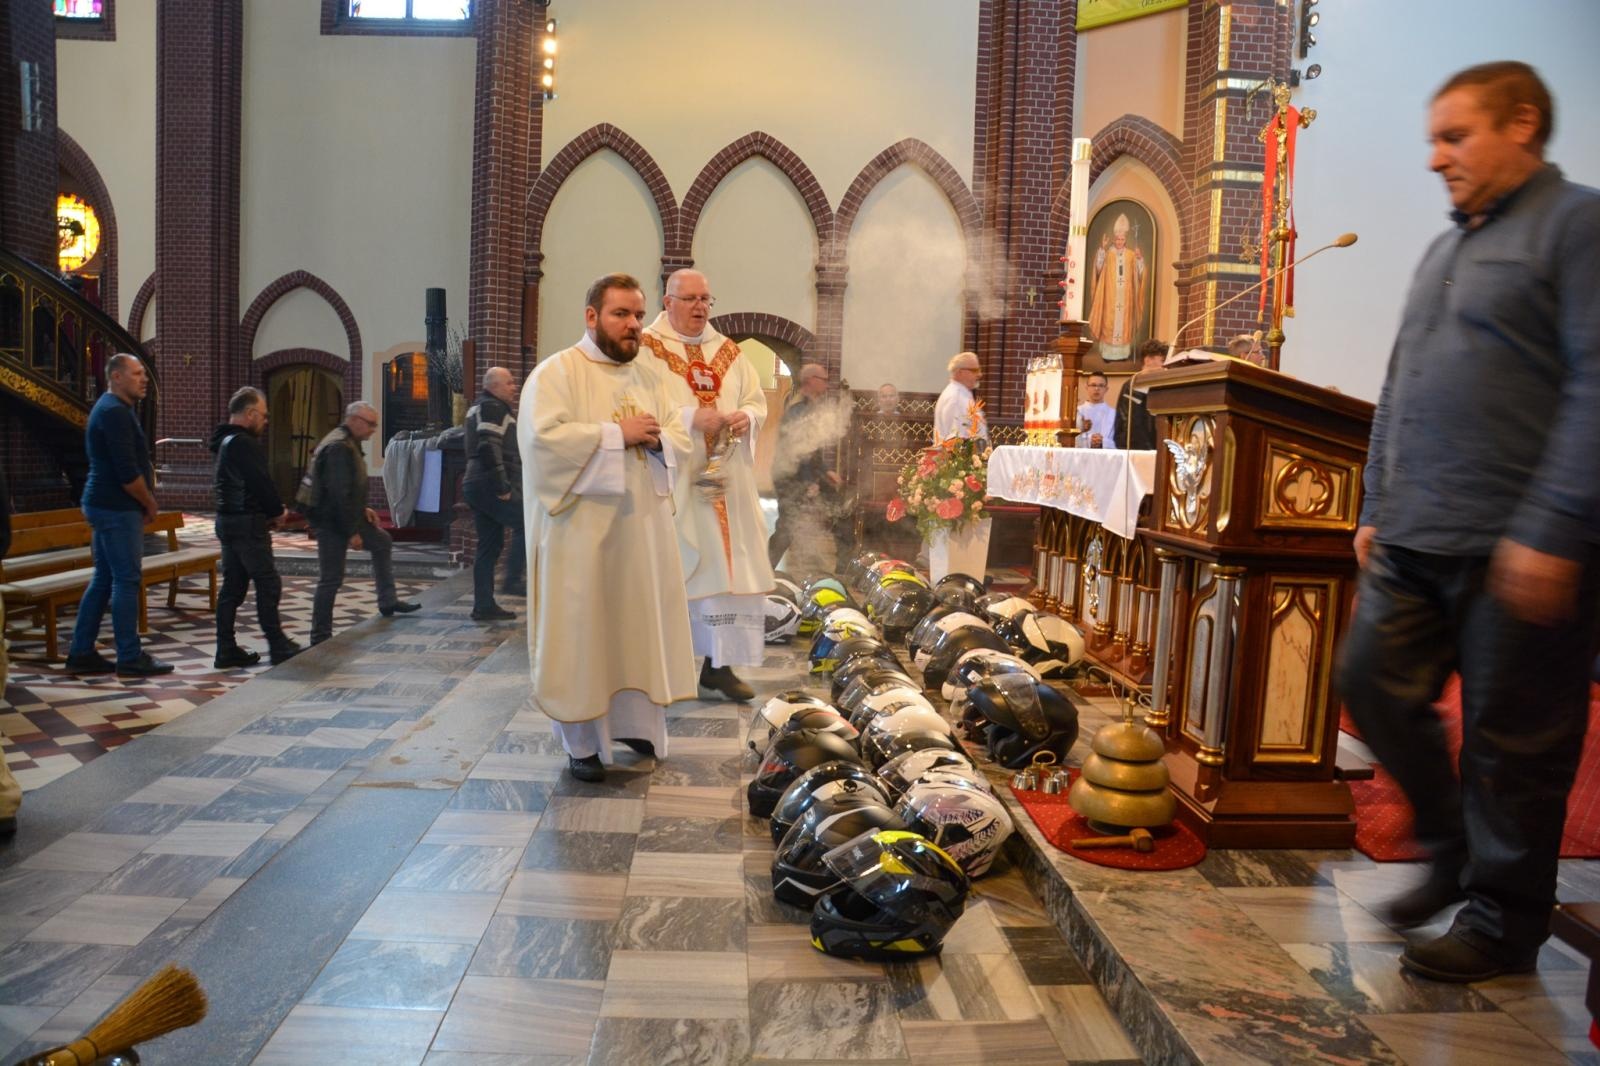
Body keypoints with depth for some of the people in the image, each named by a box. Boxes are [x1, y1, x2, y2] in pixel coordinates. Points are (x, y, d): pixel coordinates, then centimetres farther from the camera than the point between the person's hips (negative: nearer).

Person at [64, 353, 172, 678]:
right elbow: (127, 473, -22)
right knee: (127, 580, -6)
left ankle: (81, 654, 17)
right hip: (118, 508, -10)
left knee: (104, 579, 13)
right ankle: (130, 658, -1)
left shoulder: (113, 409, 18)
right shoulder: (115, 412, -15)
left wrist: (145, 501, 12)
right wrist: (150, 504, -9)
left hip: (105, 505, 10)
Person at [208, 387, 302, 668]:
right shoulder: (244, 444, -16)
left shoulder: (225, 442, 16)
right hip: (247, 522, -10)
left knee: (232, 586, 11)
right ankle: (278, 647, 3)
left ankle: (227, 650, 13)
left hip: (227, 519, 10)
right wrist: (277, 511, -2)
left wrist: (270, 510, 8)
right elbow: (262, 483, -19)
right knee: (268, 583, -2)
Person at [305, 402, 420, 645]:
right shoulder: (339, 447, -21)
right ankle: (320, 638, 4)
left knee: (382, 543, 20)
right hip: (331, 522, -11)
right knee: (331, 578, -5)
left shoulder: (348, 444, 12)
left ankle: (388, 602, 27)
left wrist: (362, 509, 13)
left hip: (347, 515, 11)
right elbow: (339, 494, -26)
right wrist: (351, 532, -23)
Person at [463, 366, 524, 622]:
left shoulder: (478, 408, 25)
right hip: (490, 485, -10)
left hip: (477, 485, 10)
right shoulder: (492, 407, -7)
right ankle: (513, 580, -14)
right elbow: (489, 448, -19)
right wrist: (502, 486, -21)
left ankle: (483, 606, 9)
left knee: (489, 547, 8)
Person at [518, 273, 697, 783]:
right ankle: (583, 743, 12)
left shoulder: (648, 377, 14)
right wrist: (618, 433, -19)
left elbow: (681, 440, 13)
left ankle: (637, 723, 25)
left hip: (643, 525, 6)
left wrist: (656, 438, -10)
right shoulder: (556, 372, -6)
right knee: (582, 630, 1)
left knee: (641, 625, 10)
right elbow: (543, 438, -20)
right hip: (582, 529, -6)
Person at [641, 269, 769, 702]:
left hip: (725, 480, 5)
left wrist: (747, 417, -10)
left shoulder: (728, 350, 16)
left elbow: (757, 399, 13)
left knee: (728, 565, 3)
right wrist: (692, 417, -24)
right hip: (673, 481, -5)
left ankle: (719, 665, 11)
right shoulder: (645, 348, -2)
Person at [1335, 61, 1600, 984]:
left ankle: (1502, 923, 20)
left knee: (1510, 738, 2)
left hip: (1519, 550, -8)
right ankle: (1457, 850, 30)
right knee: (1373, 685, 8)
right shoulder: (1445, 251, 21)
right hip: (1415, 541, 8)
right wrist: (1376, 508, 19)